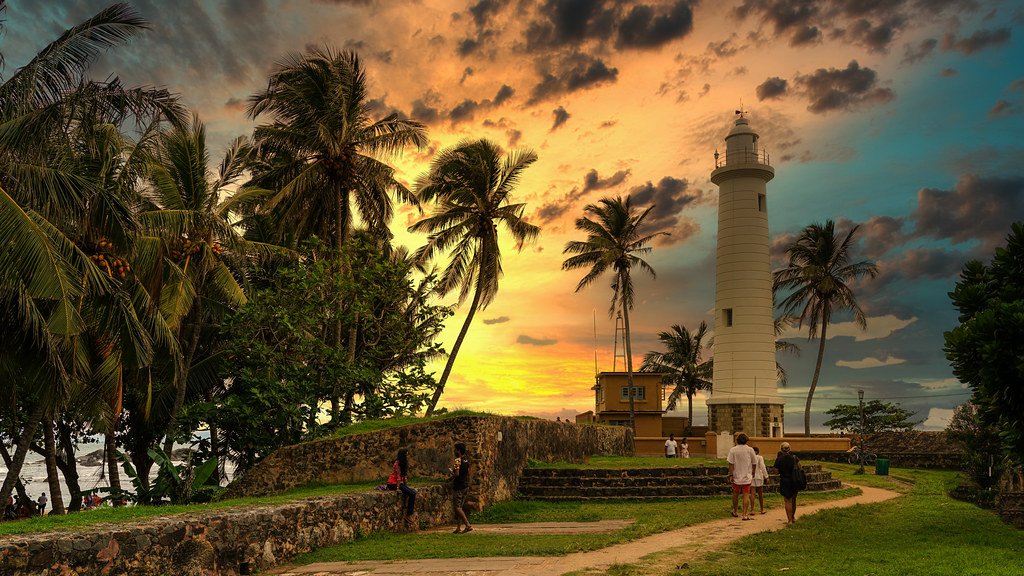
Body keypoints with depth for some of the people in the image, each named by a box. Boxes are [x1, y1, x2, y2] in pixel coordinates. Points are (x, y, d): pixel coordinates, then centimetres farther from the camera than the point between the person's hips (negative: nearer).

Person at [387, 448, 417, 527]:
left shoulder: (404, 464, 14)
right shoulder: (397, 463, -14)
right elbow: (398, 476, -17)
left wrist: (406, 486, 16)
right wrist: (398, 488, -17)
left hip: (399, 483, 9)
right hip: (393, 484, -9)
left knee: (413, 493, -5)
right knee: (412, 494, -19)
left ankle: (410, 514, -4)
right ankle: (408, 515, -13)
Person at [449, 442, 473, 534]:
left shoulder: (458, 460, -15)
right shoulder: (466, 460, 11)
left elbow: (457, 474, -23)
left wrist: (449, 478, -7)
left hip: (459, 487, -9)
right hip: (465, 486, 9)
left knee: (457, 507, -5)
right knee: (459, 507, 12)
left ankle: (468, 525, -14)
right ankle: (458, 528, 12)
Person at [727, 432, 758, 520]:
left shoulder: (733, 450, -7)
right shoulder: (750, 450, -4)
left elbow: (731, 464, -9)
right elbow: (754, 463, 4)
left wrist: (730, 475, -5)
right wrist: (753, 473, 19)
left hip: (736, 476, 1)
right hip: (747, 477, -1)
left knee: (735, 494, 16)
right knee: (746, 495, 0)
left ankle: (735, 512, 29)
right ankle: (744, 515, -5)